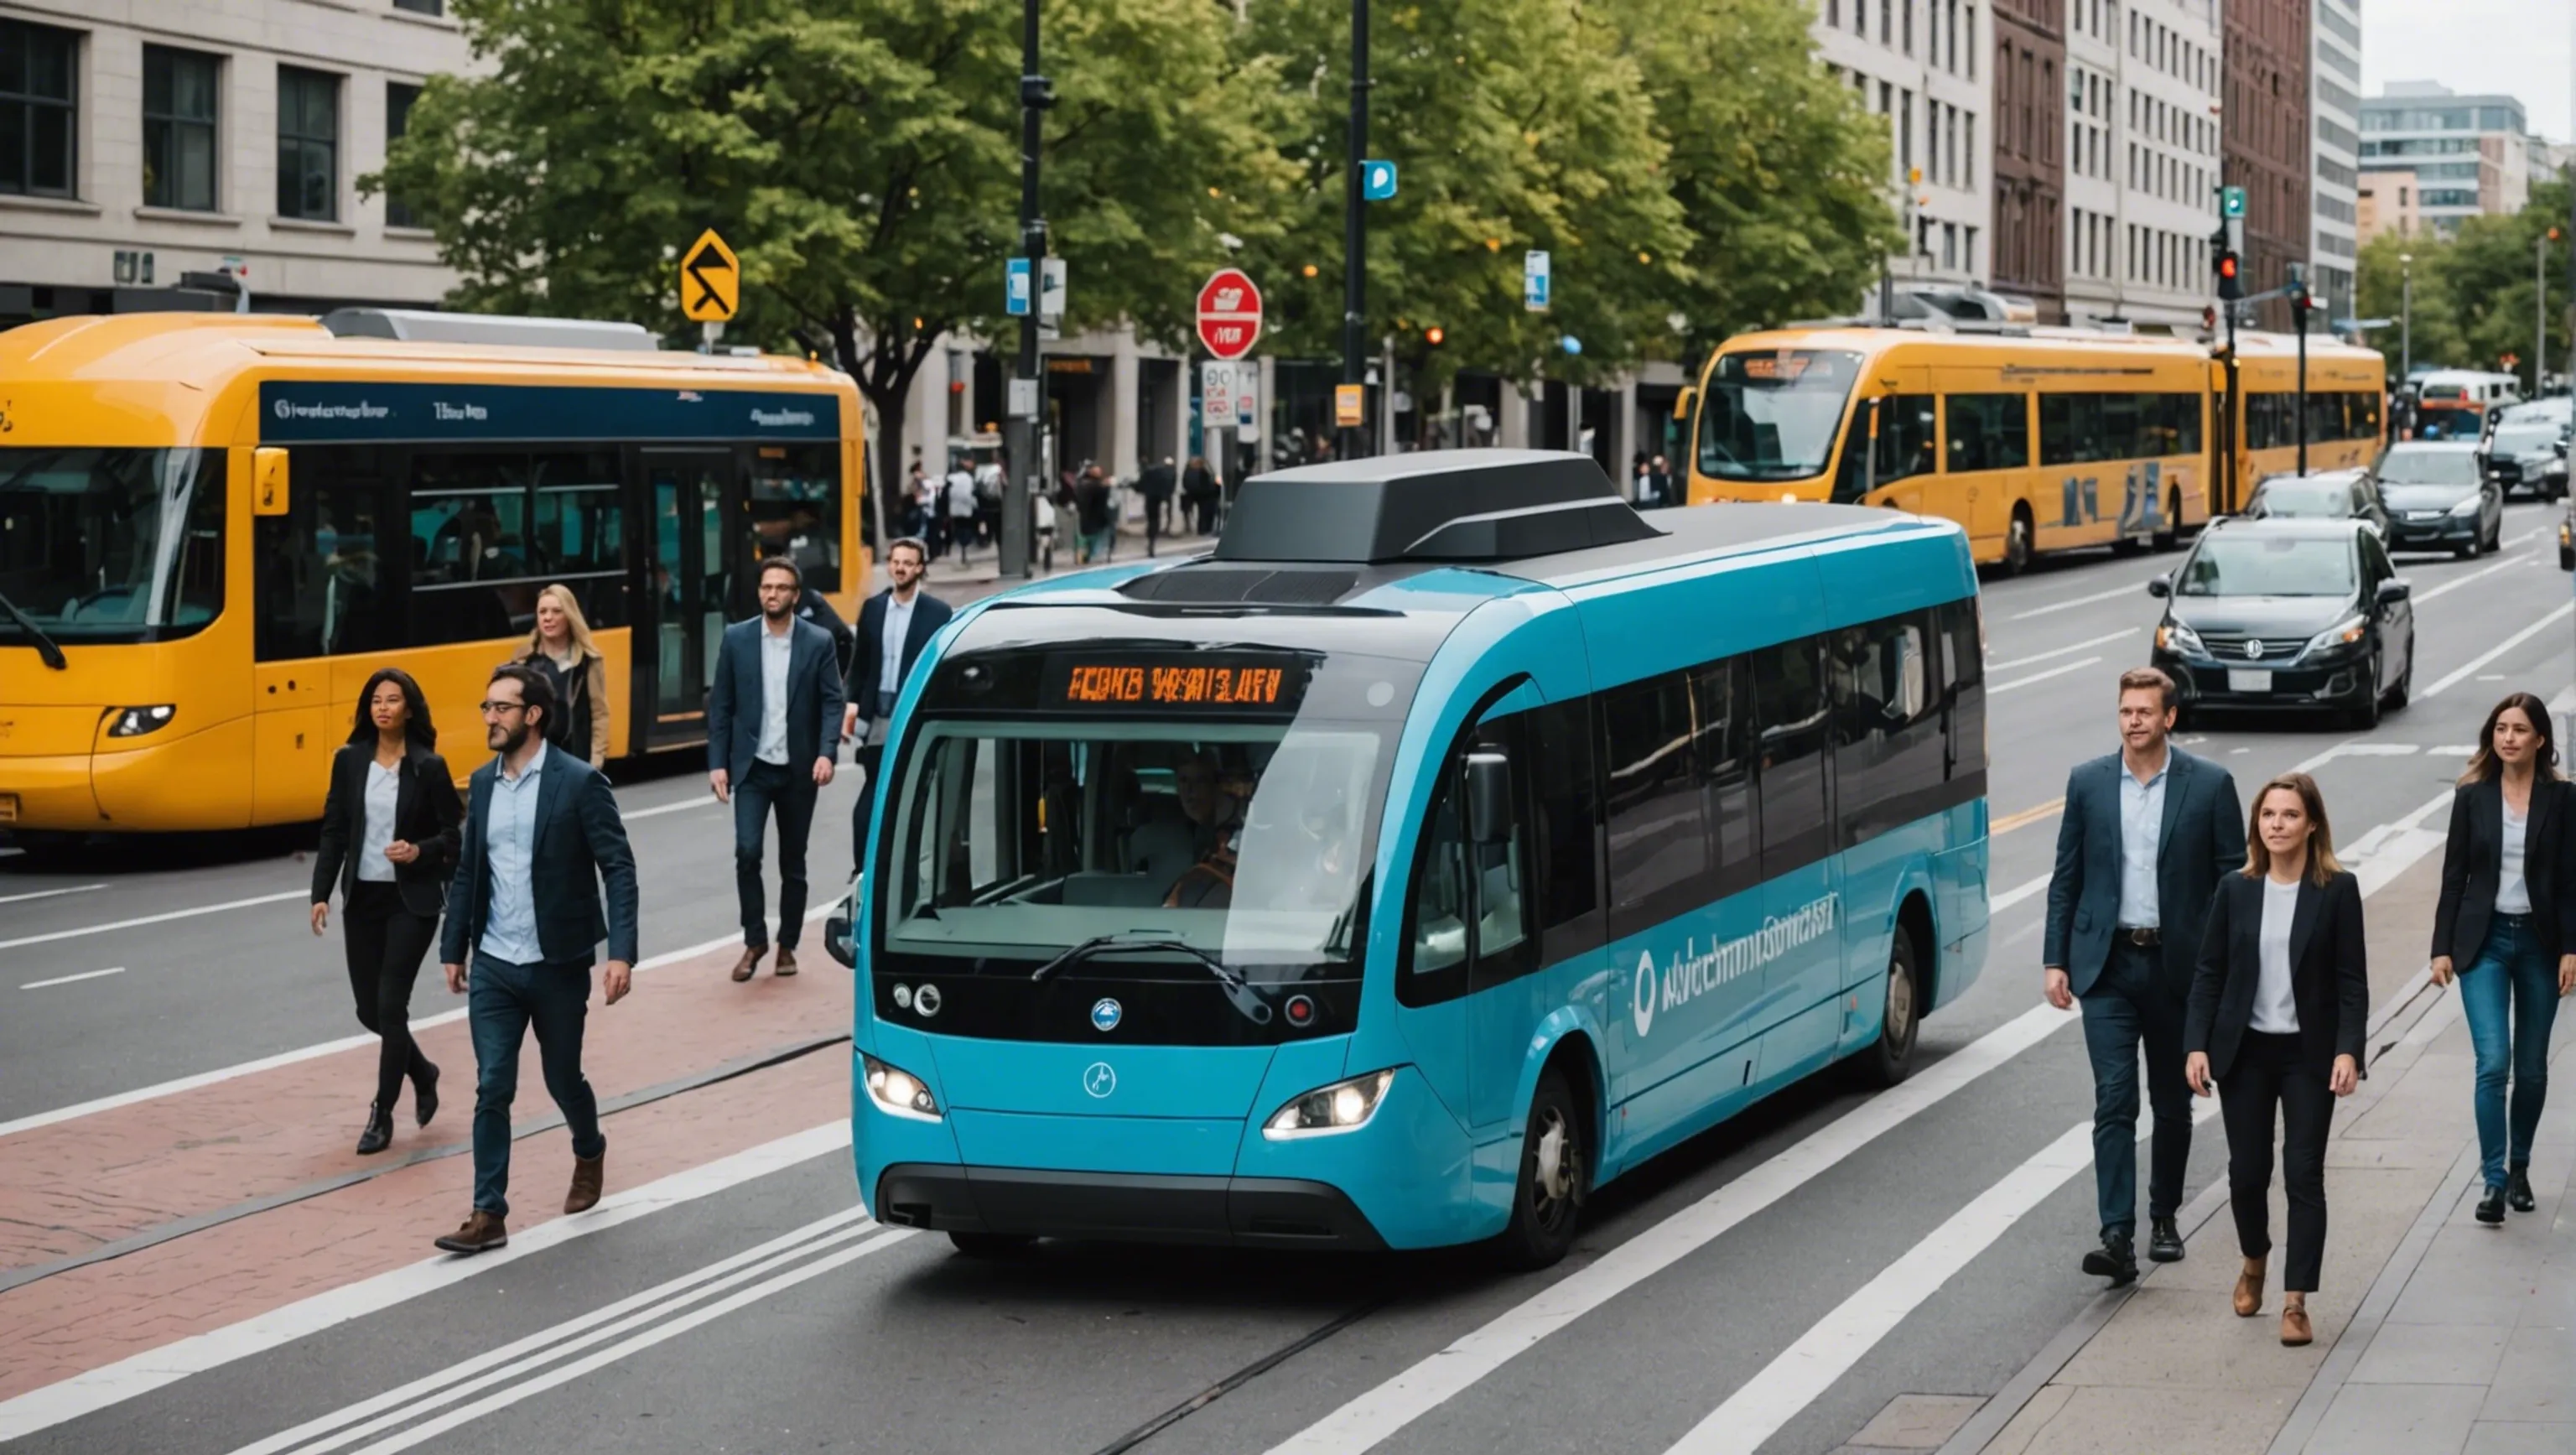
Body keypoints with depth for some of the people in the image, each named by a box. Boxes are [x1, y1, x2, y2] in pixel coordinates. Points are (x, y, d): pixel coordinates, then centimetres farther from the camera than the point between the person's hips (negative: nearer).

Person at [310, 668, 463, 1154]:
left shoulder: (429, 767, -7)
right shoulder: (350, 761, 3)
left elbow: (455, 835, -2)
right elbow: (334, 831, 5)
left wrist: (420, 851, -22)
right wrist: (321, 894, -3)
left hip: (412, 900, -4)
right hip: (362, 898, 4)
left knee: (391, 1004, -8)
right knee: (369, 1009, 8)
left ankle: (383, 1114, 2)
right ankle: (422, 1073, 35)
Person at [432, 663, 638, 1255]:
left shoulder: (580, 782, -11)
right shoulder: (483, 783, 6)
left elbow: (619, 869, -12)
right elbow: (467, 870, 13)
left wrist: (621, 951, -21)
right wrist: (453, 948, 12)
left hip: (556, 966, -3)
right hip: (493, 966, 4)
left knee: (562, 1078, 13)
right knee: (492, 1089, -2)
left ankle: (589, 1153, 43)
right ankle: (489, 1216, 0)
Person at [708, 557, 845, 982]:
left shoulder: (818, 642, -2)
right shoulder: (736, 638, 0)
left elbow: (832, 703, -4)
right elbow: (720, 705, 2)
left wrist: (827, 753, -19)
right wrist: (717, 764, -4)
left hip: (798, 770, 0)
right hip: (752, 767, 0)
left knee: (793, 863, 8)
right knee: (747, 851, -14)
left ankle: (787, 946, 21)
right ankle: (754, 941, -1)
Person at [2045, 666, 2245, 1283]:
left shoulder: (2209, 785, -3)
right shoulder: (2087, 782, 3)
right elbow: (2066, 878, 7)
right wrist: (2055, 960, 2)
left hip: (2178, 966, 0)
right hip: (2107, 965, 0)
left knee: (2172, 1103, 12)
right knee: (2114, 1100, -9)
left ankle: (2164, 1217, 30)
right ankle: (2117, 1238, -14)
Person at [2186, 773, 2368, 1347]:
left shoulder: (2337, 890, -4)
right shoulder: (2235, 890, 2)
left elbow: (2352, 979, -5)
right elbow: (2209, 973, 4)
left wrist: (2348, 1050, -15)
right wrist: (2197, 1045, -5)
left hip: (2309, 1054, -2)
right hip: (2245, 1051, 2)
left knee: (2304, 1175, -3)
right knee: (2247, 1170, 8)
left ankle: (2295, 1302, 0)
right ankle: (2254, 1262, 36)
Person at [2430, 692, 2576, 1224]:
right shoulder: (2472, 796, 1)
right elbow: (2454, 876, 3)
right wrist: (2442, 948, -1)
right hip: (2484, 941, -1)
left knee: (2531, 1069, 10)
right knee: (2493, 1064, -11)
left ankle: (2519, 1167, 27)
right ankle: (2495, 1181, -10)